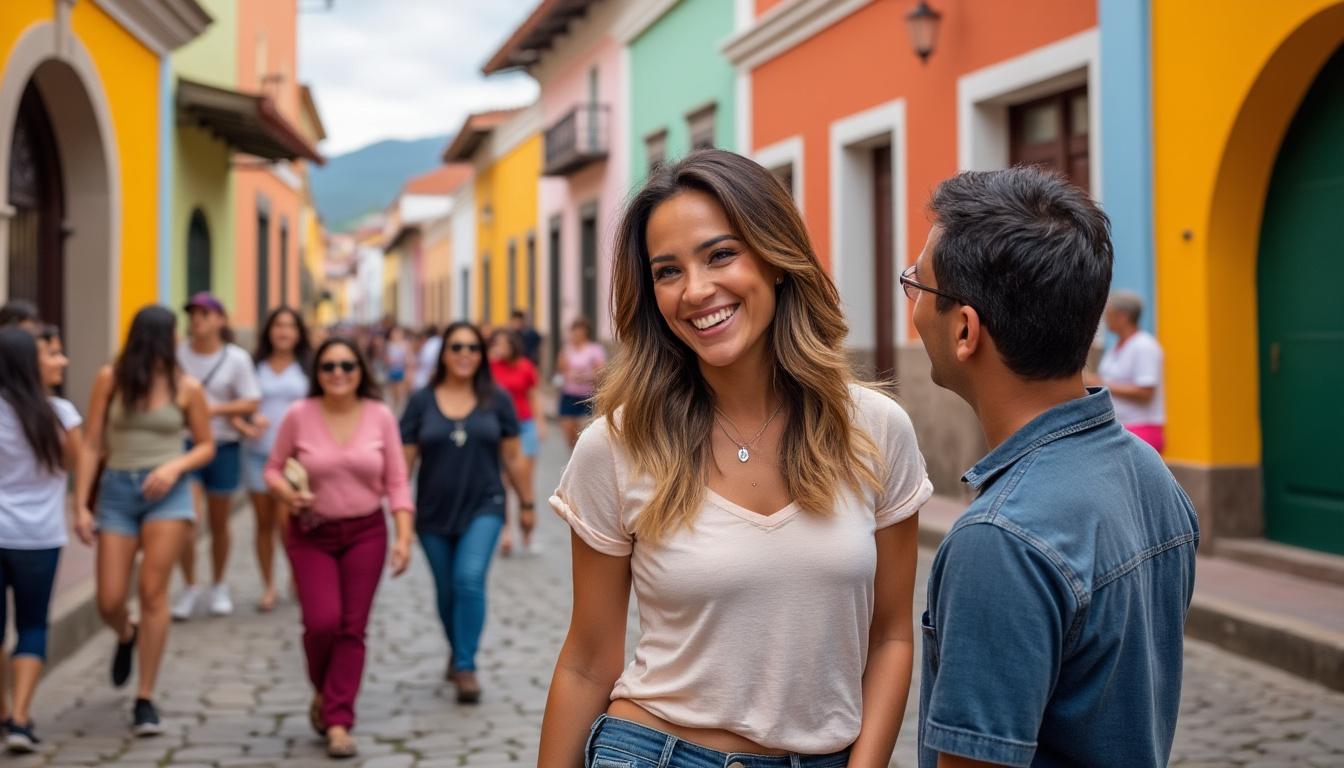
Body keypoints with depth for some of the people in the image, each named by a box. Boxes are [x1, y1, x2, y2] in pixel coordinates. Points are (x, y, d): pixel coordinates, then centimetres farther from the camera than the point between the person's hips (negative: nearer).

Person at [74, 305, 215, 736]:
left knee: (153, 591, -10)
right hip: (117, 490, 1)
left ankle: (145, 699, -1)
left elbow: (206, 446, 10)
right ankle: (127, 637, 38)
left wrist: (175, 466, -10)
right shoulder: (110, 379, 0)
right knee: (109, 602, -1)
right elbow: (91, 445, 3)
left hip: (167, 491, -1)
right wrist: (81, 505, -1)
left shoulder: (186, 388, 1)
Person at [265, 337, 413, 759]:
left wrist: (403, 536, -9)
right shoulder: (299, 415, -7)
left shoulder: (380, 416, -4)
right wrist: (288, 494, -18)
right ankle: (323, 692, 21)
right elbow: (273, 469, 4)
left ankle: (337, 722, 10)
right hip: (312, 535, -1)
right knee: (322, 622, -11)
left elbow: (396, 482, -1)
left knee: (352, 629, 1)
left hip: (366, 534, 1)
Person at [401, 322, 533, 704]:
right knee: (446, 591, 13)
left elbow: (513, 457, 5)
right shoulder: (422, 401, -1)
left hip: (483, 508, -2)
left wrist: (527, 501, 9)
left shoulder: (496, 399, -1)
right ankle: (457, 652, 37)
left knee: (470, 579, -19)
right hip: (434, 514, 2)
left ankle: (465, 666, -11)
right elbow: (404, 459, -1)